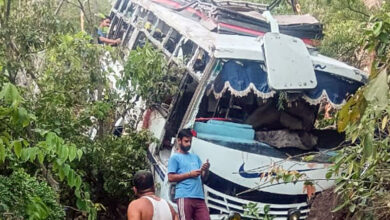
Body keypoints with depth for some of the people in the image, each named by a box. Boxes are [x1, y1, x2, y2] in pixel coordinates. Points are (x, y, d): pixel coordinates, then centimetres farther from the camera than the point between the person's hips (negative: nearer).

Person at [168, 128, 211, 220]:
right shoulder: (175, 157, 5)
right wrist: (189, 174, -9)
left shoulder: (195, 157, 22)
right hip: (184, 197, -6)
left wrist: (206, 170, -2)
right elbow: (171, 178, -6)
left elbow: (203, 177, 20)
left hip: (199, 197, 6)